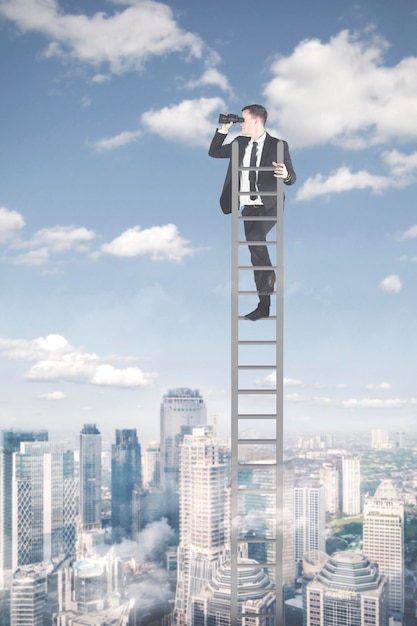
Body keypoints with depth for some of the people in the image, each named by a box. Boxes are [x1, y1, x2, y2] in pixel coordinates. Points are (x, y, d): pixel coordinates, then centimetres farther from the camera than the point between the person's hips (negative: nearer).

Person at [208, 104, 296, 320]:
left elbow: (291, 178, -11)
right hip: (249, 208, 5)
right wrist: (223, 129, 2)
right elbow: (213, 152, 13)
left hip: (269, 207, -5)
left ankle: (269, 275, -9)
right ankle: (263, 306, 16)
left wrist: (286, 175, -35)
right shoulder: (240, 143, 6)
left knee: (255, 236, -33)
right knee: (256, 256, 7)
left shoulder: (278, 146, -9)